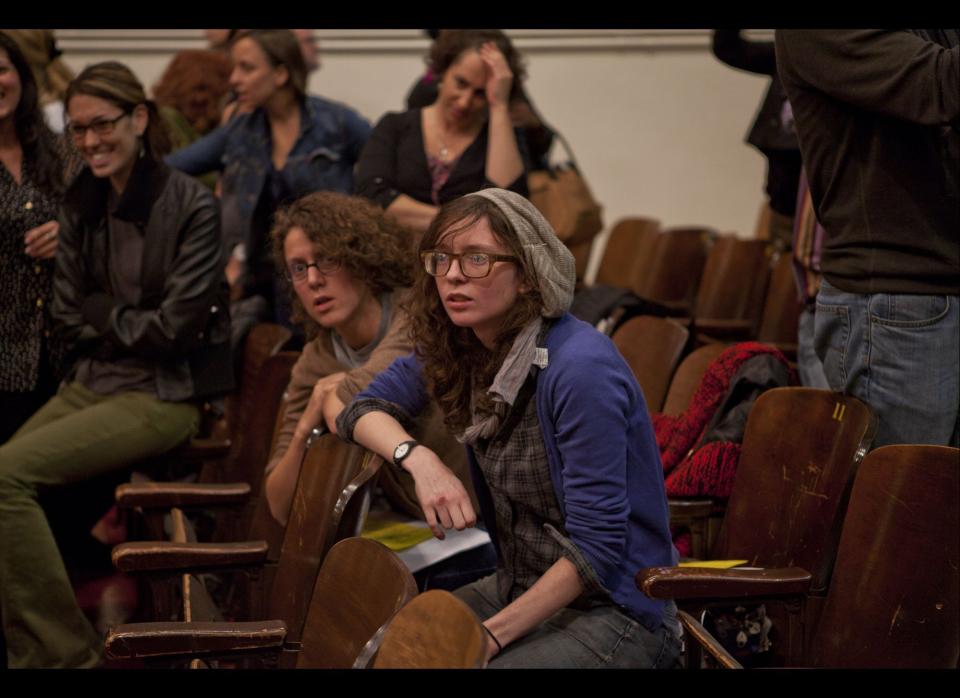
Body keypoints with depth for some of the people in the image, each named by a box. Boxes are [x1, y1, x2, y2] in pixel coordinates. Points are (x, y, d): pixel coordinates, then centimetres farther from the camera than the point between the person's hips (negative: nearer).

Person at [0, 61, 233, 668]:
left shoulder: (191, 206, -10)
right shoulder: (81, 204, 10)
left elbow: (176, 326, -14)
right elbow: (69, 317, 8)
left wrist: (104, 315, -2)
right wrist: (128, 323, -7)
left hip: (162, 396, -7)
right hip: (91, 383, 7)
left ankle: (64, 650, -15)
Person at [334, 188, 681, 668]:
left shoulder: (581, 368, -22)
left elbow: (596, 546, -22)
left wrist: (491, 635, -25)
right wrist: (419, 460, -13)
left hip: (615, 609, -7)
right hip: (518, 587, 7)